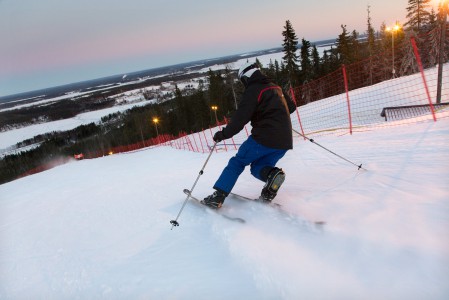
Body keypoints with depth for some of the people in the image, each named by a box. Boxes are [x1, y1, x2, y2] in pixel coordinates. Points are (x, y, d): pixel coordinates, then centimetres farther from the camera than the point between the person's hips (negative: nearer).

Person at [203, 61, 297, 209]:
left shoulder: (253, 90, -5)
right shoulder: (276, 88, 18)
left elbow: (240, 118, -15)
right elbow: (291, 106, 30)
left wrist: (224, 134, -7)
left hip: (263, 138, -7)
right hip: (285, 141, 7)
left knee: (237, 162, 8)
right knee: (257, 167, 19)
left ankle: (218, 196, 1)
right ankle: (272, 174, -15)